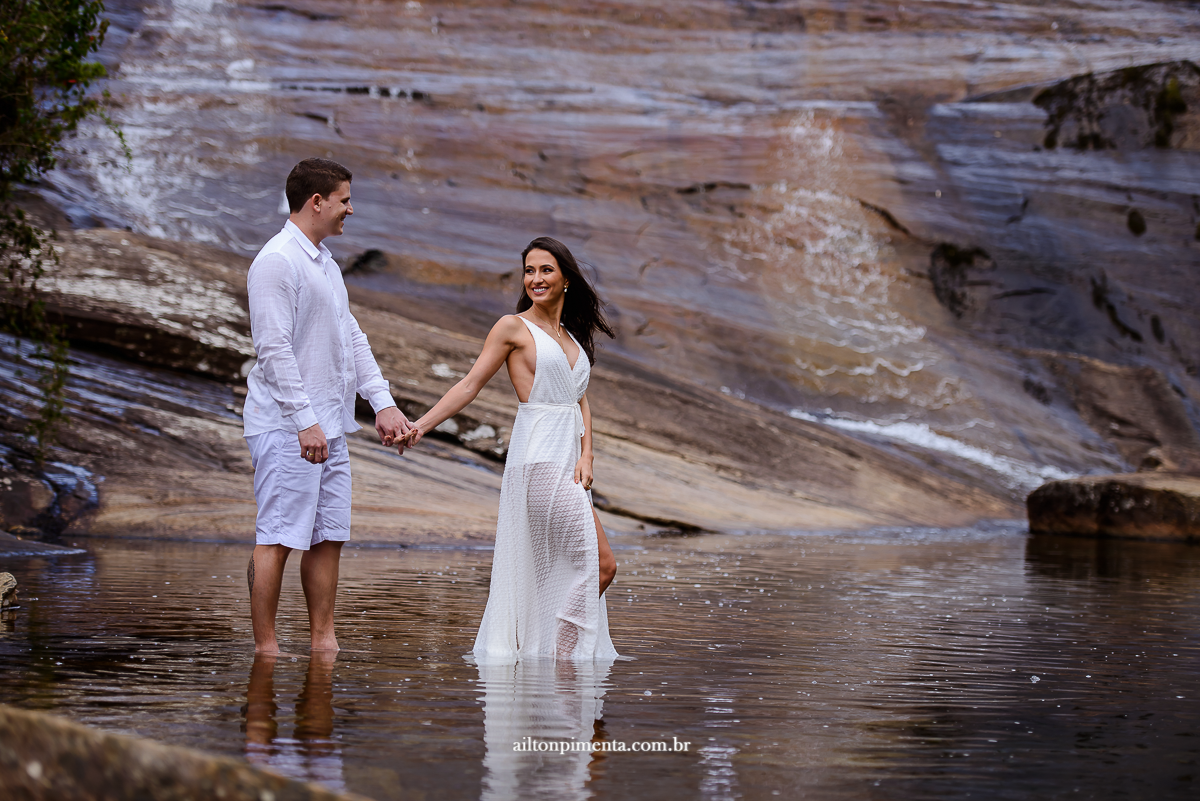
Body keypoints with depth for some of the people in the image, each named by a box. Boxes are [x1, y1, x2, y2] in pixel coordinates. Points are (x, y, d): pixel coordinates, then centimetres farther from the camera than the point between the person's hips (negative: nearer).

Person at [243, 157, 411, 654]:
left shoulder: (326, 264, 19)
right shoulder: (277, 262, -11)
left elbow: (352, 339, 20)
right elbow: (273, 348, -17)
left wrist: (383, 402, 10)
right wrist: (305, 421, -21)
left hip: (328, 426, 9)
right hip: (287, 427, -9)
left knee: (328, 537, 8)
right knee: (277, 539, -7)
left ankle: (323, 640, 13)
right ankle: (265, 646, -4)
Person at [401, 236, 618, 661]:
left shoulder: (572, 336, 19)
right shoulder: (514, 327, -1)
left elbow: (579, 401, 16)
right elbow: (471, 384, -2)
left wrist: (586, 455, 0)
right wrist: (421, 426, -11)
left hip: (566, 462, 7)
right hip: (538, 461, -7)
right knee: (600, 563, -12)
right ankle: (563, 653, -6)